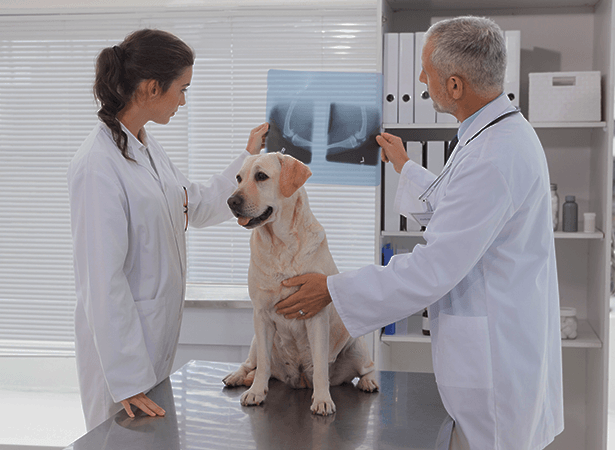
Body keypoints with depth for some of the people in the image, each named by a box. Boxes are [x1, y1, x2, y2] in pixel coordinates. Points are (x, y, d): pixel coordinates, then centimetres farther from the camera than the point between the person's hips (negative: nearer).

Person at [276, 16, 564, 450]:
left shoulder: (493, 159, -28)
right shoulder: (508, 131, 7)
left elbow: (433, 271, -26)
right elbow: (458, 207, 23)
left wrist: (332, 290, -17)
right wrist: (405, 166, 34)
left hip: (496, 361, -10)